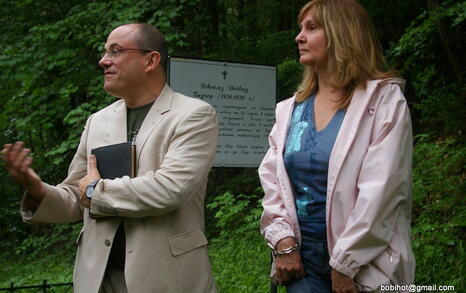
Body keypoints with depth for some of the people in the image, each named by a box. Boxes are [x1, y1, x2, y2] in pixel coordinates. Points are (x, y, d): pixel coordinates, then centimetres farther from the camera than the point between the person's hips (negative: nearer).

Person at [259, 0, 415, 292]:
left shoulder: (384, 100, -6)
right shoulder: (290, 109, 10)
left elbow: (381, 188, -14)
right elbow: (271, 177, 8)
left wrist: (345, 264, -16)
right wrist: (283, 242, -7)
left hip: (365, 265, -4)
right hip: (302, 258, 4)